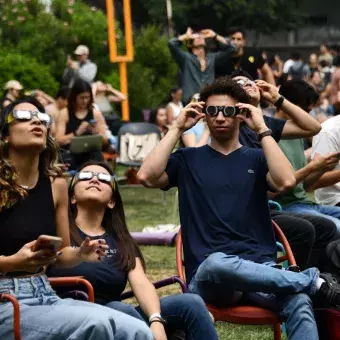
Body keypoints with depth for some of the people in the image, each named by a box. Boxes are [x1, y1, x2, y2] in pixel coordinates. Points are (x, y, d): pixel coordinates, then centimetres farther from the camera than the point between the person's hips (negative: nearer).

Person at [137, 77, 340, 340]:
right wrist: (178, 128, 2)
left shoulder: (256, 158, 16)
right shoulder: (189, 159, 16)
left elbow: (286, 182, -6)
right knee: (218, 262, -40)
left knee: (300, 305, -34)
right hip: (208, 273, 0)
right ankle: (313, 280, -24)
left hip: (260, 267, 1)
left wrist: (262, 130, -2)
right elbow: (147, 176, -3)